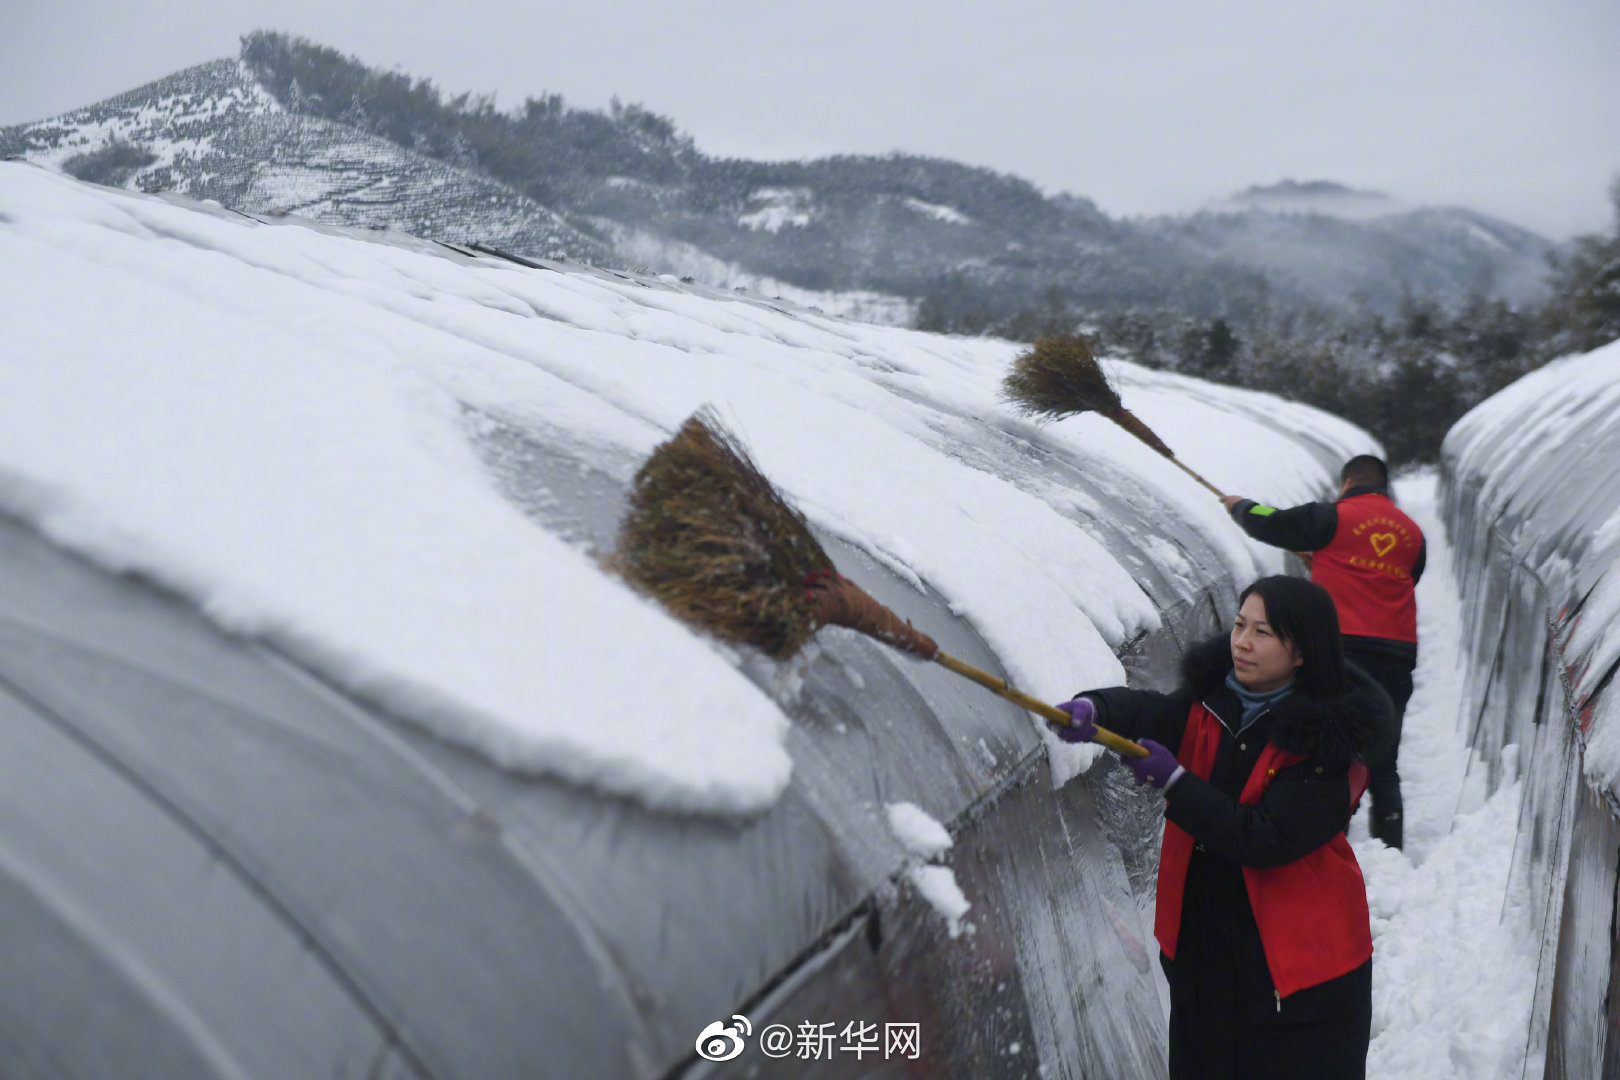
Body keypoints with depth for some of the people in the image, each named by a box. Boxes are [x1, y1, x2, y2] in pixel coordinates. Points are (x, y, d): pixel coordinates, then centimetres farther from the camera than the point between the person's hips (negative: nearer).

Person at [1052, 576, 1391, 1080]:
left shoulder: (1326, 740, -17)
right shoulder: (1210, 699, 0)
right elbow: (1148, 714, -14)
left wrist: (1173, 780, -25)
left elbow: (1268, 839, -24)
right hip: (1201, 939, 5)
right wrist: (1092, 710, -36)